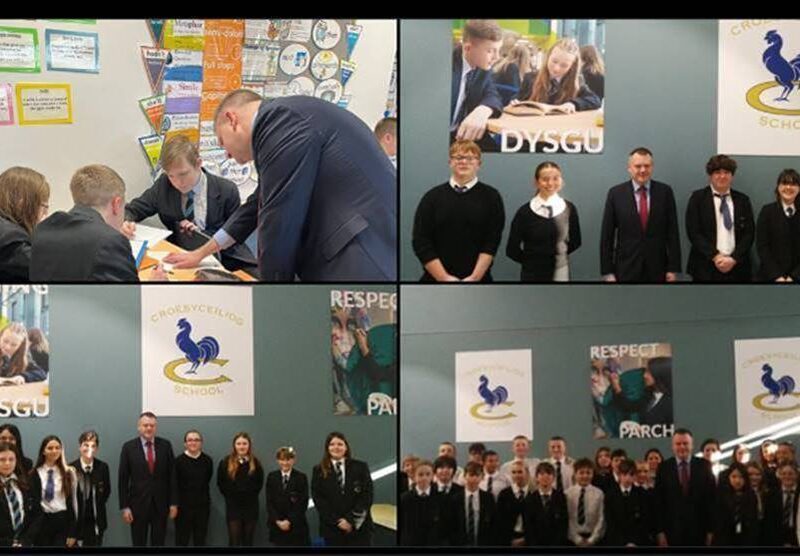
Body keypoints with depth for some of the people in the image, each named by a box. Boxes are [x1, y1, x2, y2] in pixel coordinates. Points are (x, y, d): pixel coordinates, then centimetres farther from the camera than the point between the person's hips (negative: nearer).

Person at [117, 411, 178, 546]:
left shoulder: (165, 445, 2)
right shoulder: (129, 447, -3)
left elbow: (172, 475, 3)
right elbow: (123, 479, -2)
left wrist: (174, 503, 0)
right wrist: (124, 506, -6)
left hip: (161, 504, 1)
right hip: (138, 504, -1)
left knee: (158, 544, 7)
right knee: (139, 543, 7)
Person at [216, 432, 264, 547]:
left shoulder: (255, 463, 0)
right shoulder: (226, 462, -3)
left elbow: (259, 484, 8)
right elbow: (221, 484, 3)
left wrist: (250, 495, 2)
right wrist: (230, 496, 1)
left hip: (251, 507, 1)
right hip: (233, 507, -1)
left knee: (248, 542, 9)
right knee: (234, 542, -3)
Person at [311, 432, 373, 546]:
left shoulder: (360, 467, 5)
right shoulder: (319, 470, 5)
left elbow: (367, 496, -2)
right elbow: (318, 499, -1)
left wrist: (351, 520, -11)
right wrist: (336, 521, -11)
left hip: (359, 527, 0)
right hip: (332, 528, 0)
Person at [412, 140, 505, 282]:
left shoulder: (491, 197, 5)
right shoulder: (432, 197, 6)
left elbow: (492, 242, -3)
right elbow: (421, 241, 0)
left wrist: (474, 278, -14)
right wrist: (443, 278, -10)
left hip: (478, 280, -1)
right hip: (436, 279, 1)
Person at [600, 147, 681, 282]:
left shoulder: (664, 191, 3)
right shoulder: (616, 193, 1)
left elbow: (672, 232, 3)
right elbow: (607, 235, 1)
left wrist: (673, 268, -2)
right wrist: (607, 272, -3)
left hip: (657, 269, 1)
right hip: (626, 270, -1)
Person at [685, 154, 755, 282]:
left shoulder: (742, 200, 11)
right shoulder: (698, 198, 3)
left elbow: (749, 233, 6)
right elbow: (693, 232, -4)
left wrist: (733, 259, -9)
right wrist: (715, 257, -13)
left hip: (737, 267, 2)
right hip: (706, 268, -2)